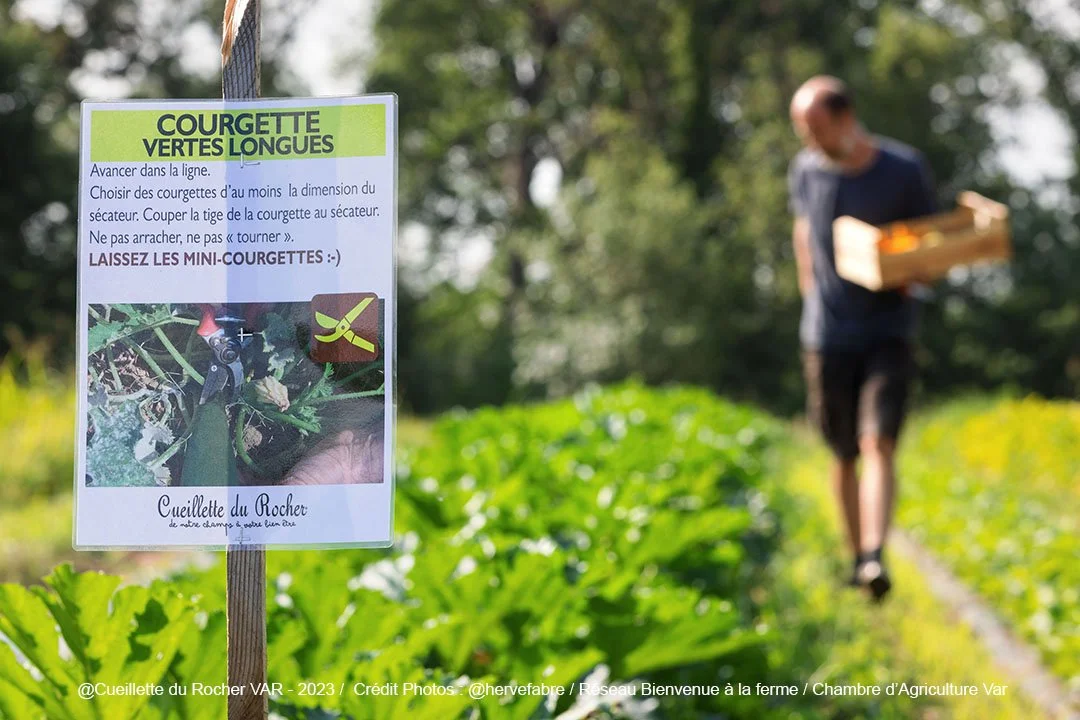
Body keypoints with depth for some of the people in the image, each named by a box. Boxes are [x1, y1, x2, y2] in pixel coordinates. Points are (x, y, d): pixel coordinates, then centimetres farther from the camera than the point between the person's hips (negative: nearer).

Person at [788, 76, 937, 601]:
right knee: (843, 454, 10)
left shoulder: (905, 169, -8)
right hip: (827, 336, 3)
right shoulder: (805, 170, 0)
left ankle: (876, 558, -27)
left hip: (888, 334, -3)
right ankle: (855, 556, 26)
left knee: (878, 443, -18)